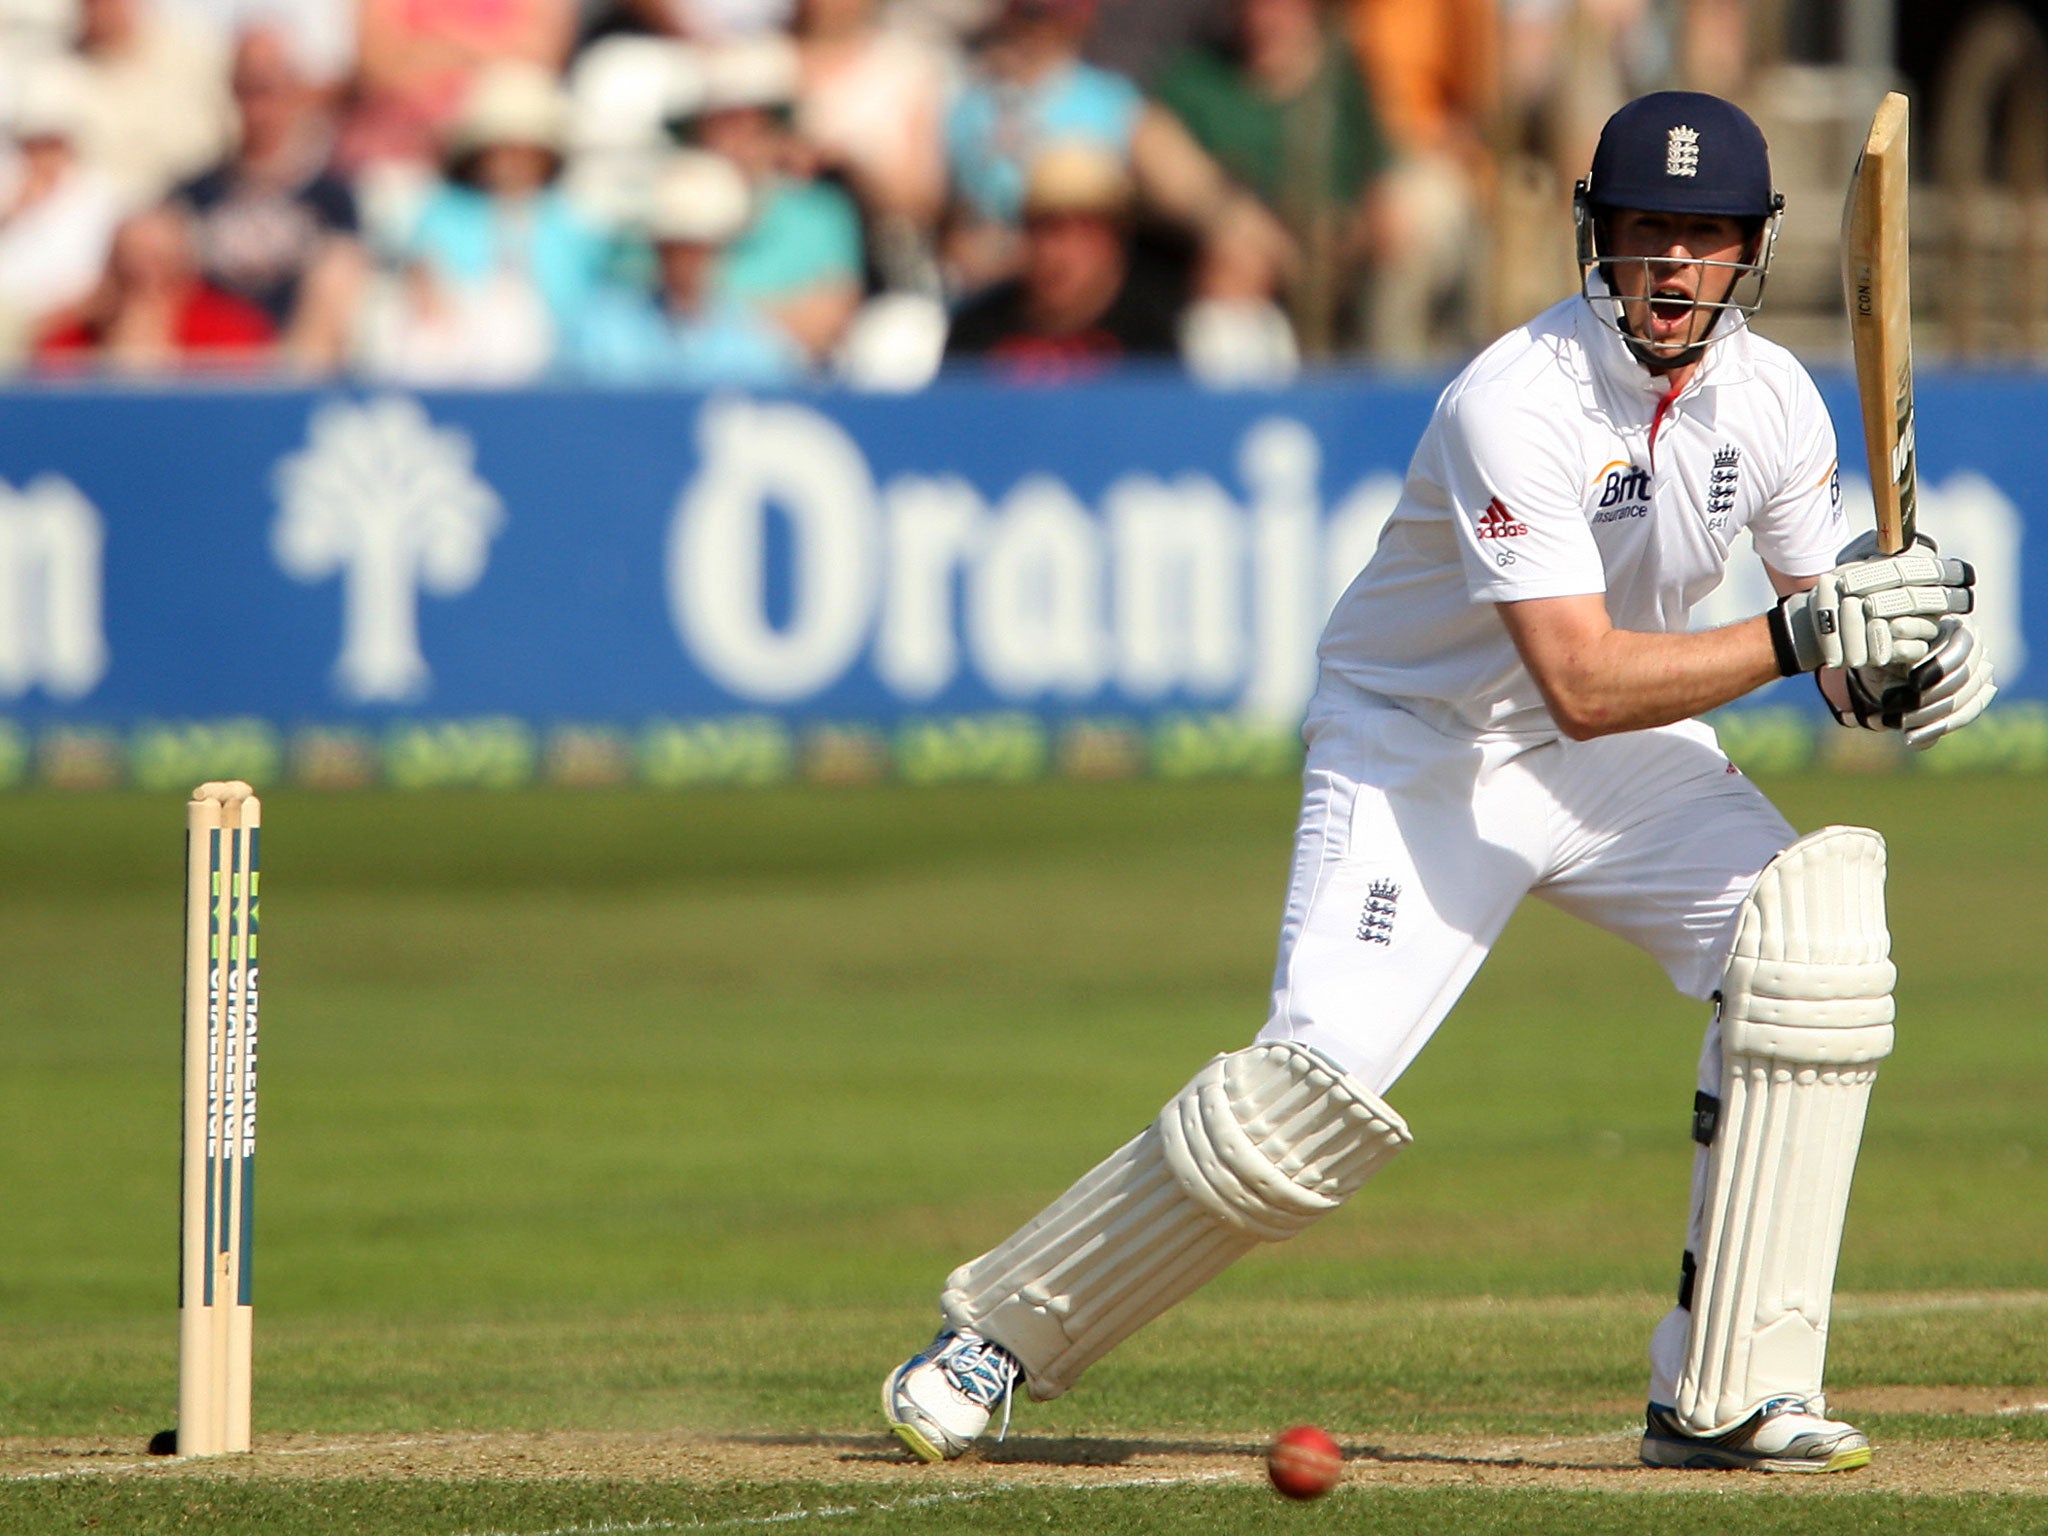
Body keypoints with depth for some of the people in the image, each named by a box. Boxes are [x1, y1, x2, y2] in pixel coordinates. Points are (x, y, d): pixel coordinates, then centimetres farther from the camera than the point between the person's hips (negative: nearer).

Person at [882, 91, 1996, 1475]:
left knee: (1813, 925, -19)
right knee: (1320, 1092, -18)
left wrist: (1895, 656, -21)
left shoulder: (1770, 398, -9)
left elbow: (1827, 594, 2)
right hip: (1425, 750, -6)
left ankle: (1726, 1396, -16)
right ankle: (1003, 1331, 4)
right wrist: (1803, 637, -40)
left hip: (1628, 760, 6)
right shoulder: (1518, 404, -29)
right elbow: (1583, 683, -36)